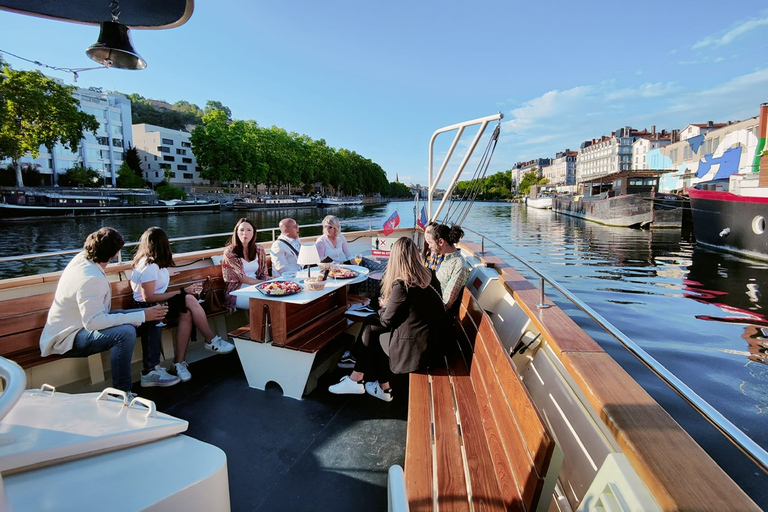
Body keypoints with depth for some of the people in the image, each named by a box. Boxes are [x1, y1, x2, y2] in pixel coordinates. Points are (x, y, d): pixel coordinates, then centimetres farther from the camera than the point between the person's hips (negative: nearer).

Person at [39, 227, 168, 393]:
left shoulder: (82, 257, -3)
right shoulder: (91, 279, -33)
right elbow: (92, 322, -39)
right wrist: (142, 316, -39)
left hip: (80, 323, 11)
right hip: (68, 338, -11)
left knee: (151, 315, 2)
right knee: (125, 332, -40)